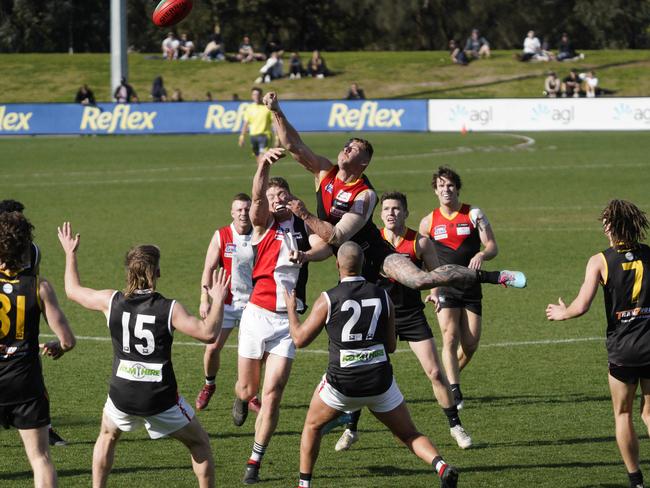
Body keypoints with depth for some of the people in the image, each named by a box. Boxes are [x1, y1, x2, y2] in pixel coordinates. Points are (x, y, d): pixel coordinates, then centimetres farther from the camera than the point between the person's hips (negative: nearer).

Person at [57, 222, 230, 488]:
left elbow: (73, 290, 13)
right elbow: (208, 333, -20)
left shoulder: (111, 301, -4)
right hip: (161, 399, -3)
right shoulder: (169, 309, -14)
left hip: (122, 395, 3)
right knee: (200, 443, 17)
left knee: (108, 435, 33)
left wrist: (70, 254, 26)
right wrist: (218, 300, -7)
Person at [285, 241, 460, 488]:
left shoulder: (328, 300, -8)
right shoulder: (382, 296, 1)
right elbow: (391, 345, 8)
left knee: (312, 426, 25)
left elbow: (300, 339, 0)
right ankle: (441, 466, -12)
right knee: (409, 435, 13)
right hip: (380, 382, 2)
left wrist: (291, 309, 16)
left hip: (343, 383, -2)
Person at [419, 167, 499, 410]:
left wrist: (481, 255, -26)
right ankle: (453, 392, -20)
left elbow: (492, 247, -3)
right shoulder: (428, 222, 4)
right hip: (445, 288, -1)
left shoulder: (474, 214, 1)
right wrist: (431, 289, 2)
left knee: (471, 344, -1)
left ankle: (449, 379, 25)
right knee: (450, 338, -17)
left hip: (471, 287, 1)